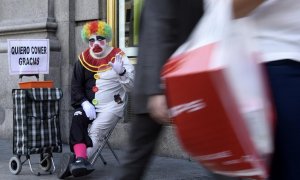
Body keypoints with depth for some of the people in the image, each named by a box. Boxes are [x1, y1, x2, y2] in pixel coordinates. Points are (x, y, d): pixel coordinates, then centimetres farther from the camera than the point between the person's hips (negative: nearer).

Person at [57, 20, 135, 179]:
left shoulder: (118, 56, 0)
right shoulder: (84, 59, 8)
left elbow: (130, 86, -6)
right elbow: (76, 85, 8)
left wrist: (120, 71, -26)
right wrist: (84, 103, -10)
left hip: (111, 105, -2)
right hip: (89, 104, 3)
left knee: (96, 130, -25)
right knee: (77, 119, -28)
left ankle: (74, 161, -32)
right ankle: (80, 158, -41)